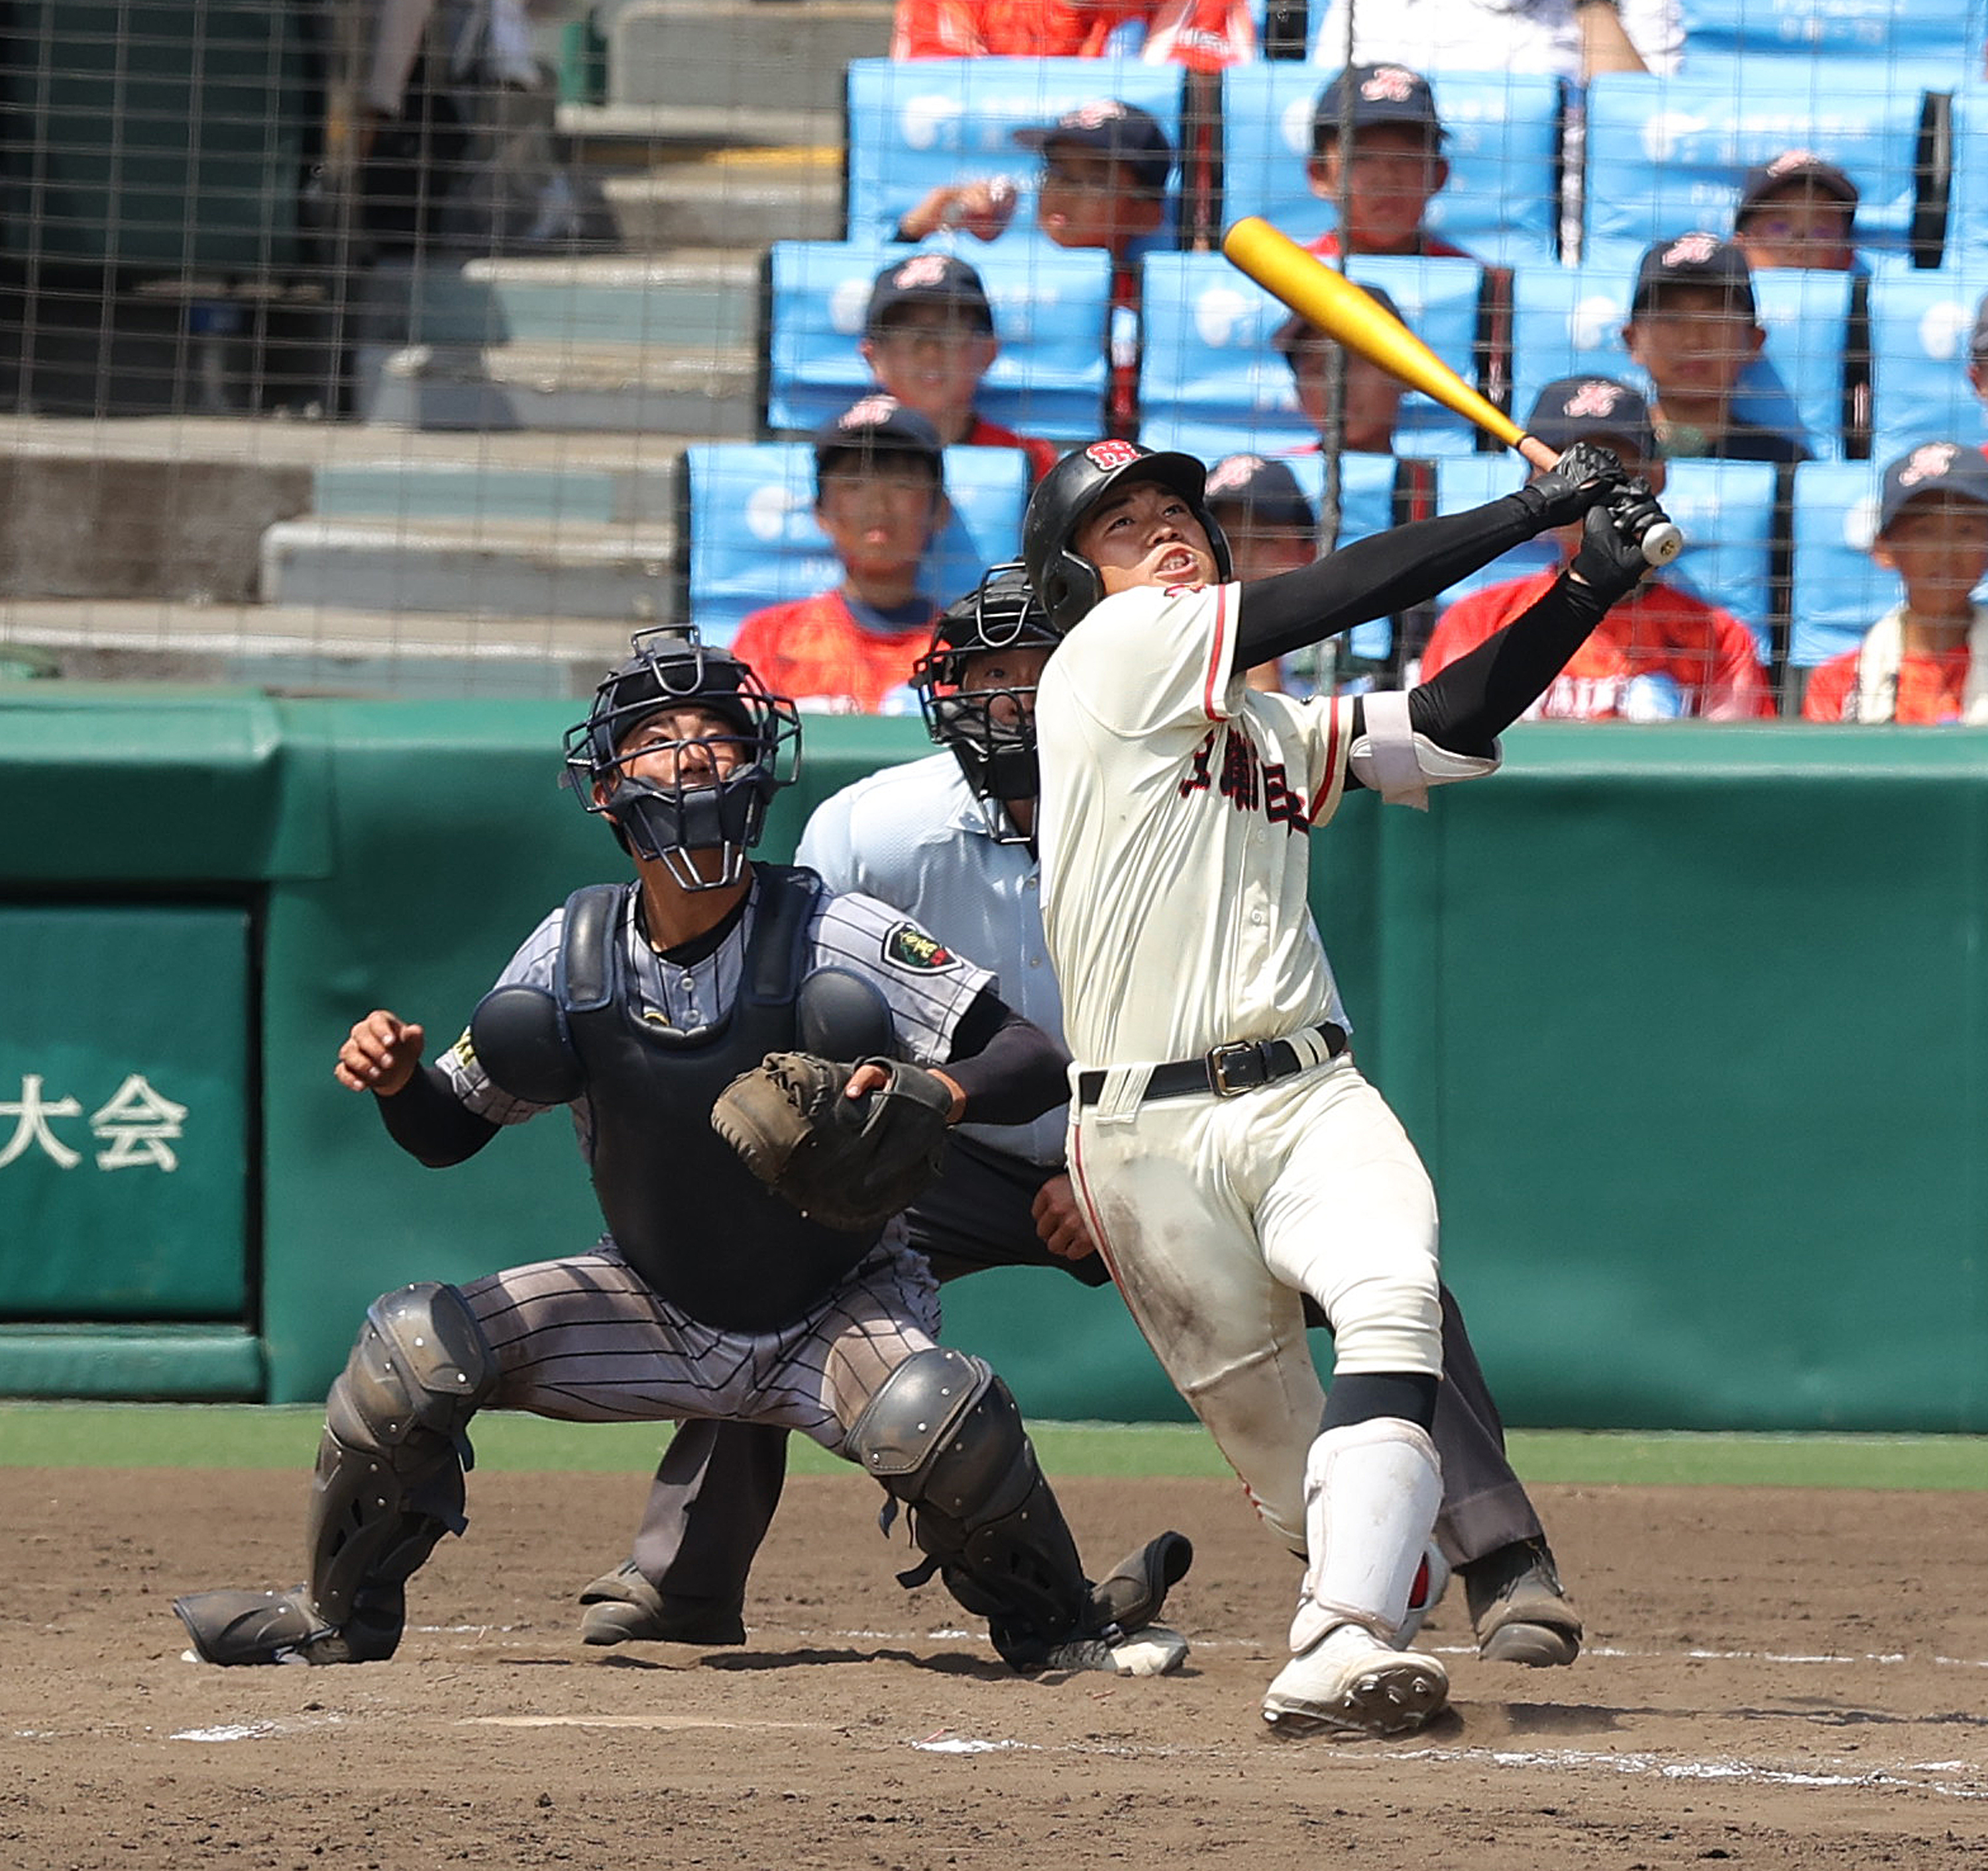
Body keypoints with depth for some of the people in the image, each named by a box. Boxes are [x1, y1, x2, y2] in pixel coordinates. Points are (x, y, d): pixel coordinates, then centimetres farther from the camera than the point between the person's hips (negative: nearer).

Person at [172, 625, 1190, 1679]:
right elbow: (453, 1130, 2)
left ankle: (1057, 1626, -7)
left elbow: (1040, 1065, -24)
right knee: (411, 1347, -11)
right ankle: (341, 1621, 13)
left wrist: (932, 1092, -45)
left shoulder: (837, 938, -20)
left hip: (839, 1312, -4)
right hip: (654, 1310, 4)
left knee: (928, 1408, -34)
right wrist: (395, 1079, -22)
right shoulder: (574, 951, -8)